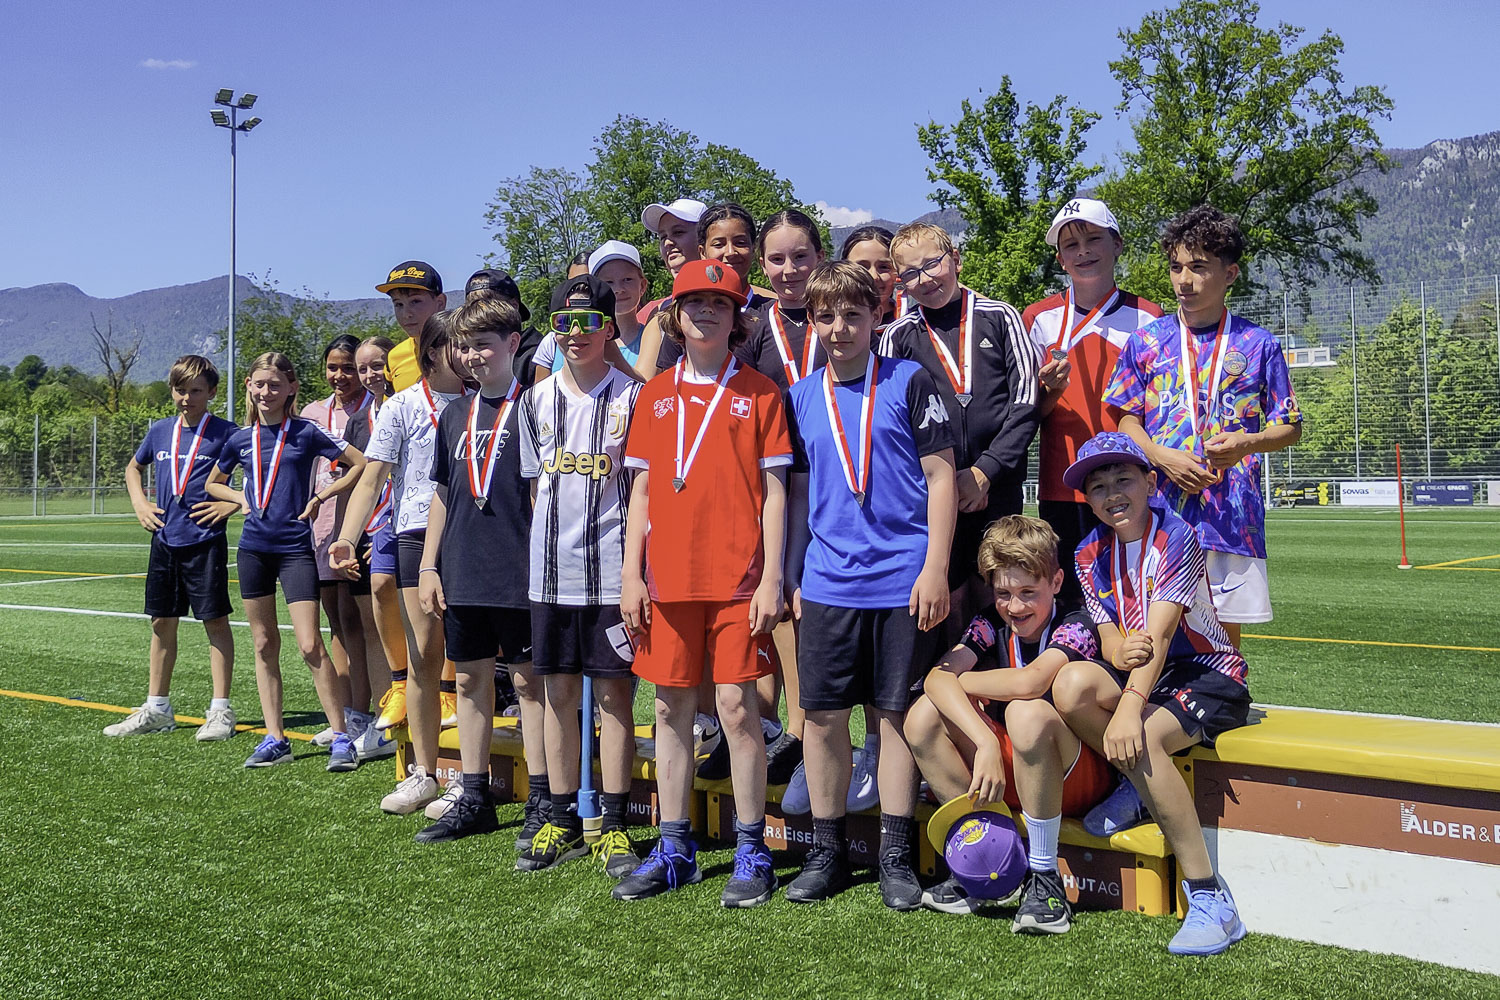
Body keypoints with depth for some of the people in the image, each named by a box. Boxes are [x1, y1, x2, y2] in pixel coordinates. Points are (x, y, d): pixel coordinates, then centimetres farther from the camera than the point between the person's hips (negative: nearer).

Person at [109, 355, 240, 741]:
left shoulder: (224, 432, -6)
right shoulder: (160, 431, 9)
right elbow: (133, 467, 28)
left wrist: (232, 503, -11)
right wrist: (138, 502, 12)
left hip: (205, 541, -5)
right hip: (165, 540, 5)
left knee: (216, 621, -1)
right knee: (162, 622, 11)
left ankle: (221, 711, 6)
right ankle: (157, 709, 21)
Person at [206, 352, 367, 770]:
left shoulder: (306, 432, -3)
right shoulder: (241, 439, 8)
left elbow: (361, 464, -2)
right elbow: (213, 483, 24)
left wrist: (319, 498, -6)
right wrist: (242, 498, 5)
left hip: (296, 548, -4)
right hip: (254, 548, 5)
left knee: (310, 646, -10)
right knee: (265, 645, 8)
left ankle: (340, 737, -2)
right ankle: (275, 738, 16)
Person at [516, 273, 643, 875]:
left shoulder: (629, 396, -2)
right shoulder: (537, 400, 10)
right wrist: (548, 542, 9)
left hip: (611, 570, -4)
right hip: (550, 571, 4)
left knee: (614, 694, 2)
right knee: (559, 694, 10)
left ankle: (614, 826, 11)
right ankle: (561, 823, 21)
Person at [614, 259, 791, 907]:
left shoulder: (759, 392, 3)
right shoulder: (655, 395, 12)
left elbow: (773, 490, -1)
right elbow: (641, 490, 11)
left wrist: (772, 578, -7)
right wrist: (631, 574, 4)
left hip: (737, 577, -3)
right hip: (667, 578, 4)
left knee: (737, 706, -3)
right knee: (671, 707, 8)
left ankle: (751, 850, 10)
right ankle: (674, 849, 20)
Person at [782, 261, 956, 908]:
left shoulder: (909, 382, 0)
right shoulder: (801, 397, 10)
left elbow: (940, 475, -2)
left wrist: (935, 567, -9)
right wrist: (793, 577, 11)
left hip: (903, 580, -3)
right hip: (827, 582, 3)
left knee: (895, 713, 4)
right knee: (823, 713, 5)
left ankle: (895, 854, 15)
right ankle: (827, 850, 19)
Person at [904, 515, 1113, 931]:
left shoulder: (1075, 626, -16)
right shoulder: (992, 624, -1)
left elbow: (1030, 681, -38)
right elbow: (937, 679, -19)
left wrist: (962, 682, -19)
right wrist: (986, 742, -35)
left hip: (1074, 779, -5)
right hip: (1006, 771, 5)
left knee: (1027, 712, -36)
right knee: (924, 715, -15)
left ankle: (1044, 877, -23)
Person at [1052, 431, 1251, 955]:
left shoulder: (1175, 538, -15)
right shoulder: (1091, 554, 3)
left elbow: (1158, 635, -27)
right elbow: (1112, 642, -2)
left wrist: (1130, 708, -41)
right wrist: (1123, 651, -28)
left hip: (1209, 677, -5)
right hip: (1140, 675, 5)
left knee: (1141, 739, -35)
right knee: (1072, 684, -27)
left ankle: (1209, 898, -25)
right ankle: (1138, 788, -1)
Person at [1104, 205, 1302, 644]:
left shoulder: (1258, 344, 6)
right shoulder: (1147, 342, 7)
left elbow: (1290, 427, 8)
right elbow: (1125, 419, 7)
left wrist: (1248, 443, -13)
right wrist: (1162, 456, -11)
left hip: (1232, 513, 0)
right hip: (1161, 510, 0)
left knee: (1226, 631, 6)